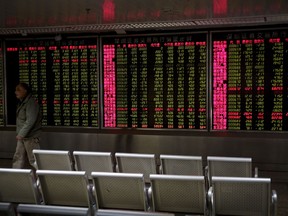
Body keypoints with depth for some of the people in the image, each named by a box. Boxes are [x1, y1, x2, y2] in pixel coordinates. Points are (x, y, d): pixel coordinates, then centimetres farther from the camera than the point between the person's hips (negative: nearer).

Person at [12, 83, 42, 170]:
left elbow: (30, 121, -23)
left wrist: (21, 134, -22)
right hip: (22, 137, 9)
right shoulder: (22, 103, 13)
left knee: (34, 160, -3)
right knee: (18, 158, 12)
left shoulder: (31, 102, -16)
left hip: (31, 137, -9)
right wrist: (19, 134, 12)